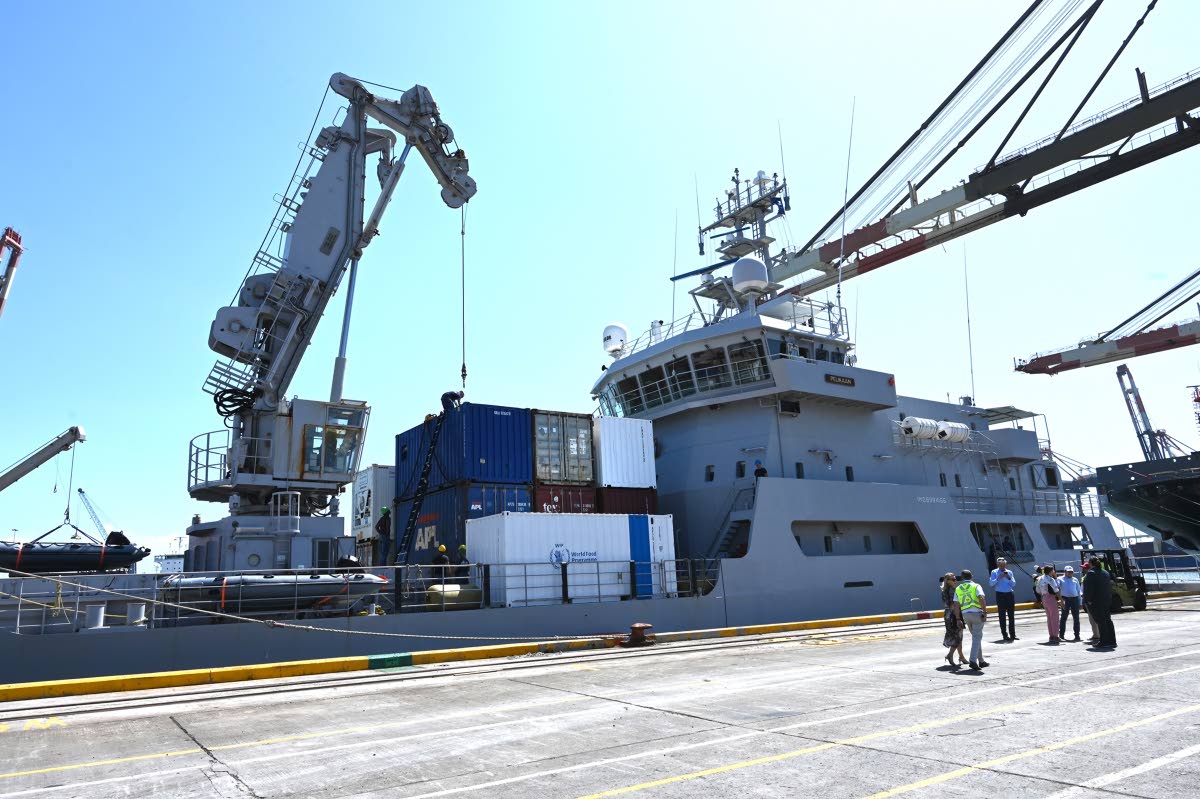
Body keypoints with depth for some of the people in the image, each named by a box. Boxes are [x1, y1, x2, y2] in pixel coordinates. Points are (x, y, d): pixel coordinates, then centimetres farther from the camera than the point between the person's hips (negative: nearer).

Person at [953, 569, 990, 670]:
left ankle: (981, 661, 23)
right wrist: (985, 613, -16)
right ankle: (973, 660, -15)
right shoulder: (976, 586, 0)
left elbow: (956, 605, 6)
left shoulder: (958, 589, 11)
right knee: (977, 638, -2)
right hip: (976, 613, -4)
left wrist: (958, 619, 8)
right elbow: (981, 599, -17)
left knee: (976, 637, 18)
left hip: (965, 614, 4)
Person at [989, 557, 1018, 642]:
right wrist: (998, 578, -20)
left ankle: (1012, 634, 14)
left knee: (1011, 615, 6)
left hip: (1010, 594, 3)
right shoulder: (994, 572, 3)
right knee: (1002, 616, -2)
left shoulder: (1009, 572, 11)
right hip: (1000, 595, -3)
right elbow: (991, 583, -7)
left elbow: (1014, 584, 4)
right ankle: (1005, 635, 3)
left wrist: (1009, 578, -13)